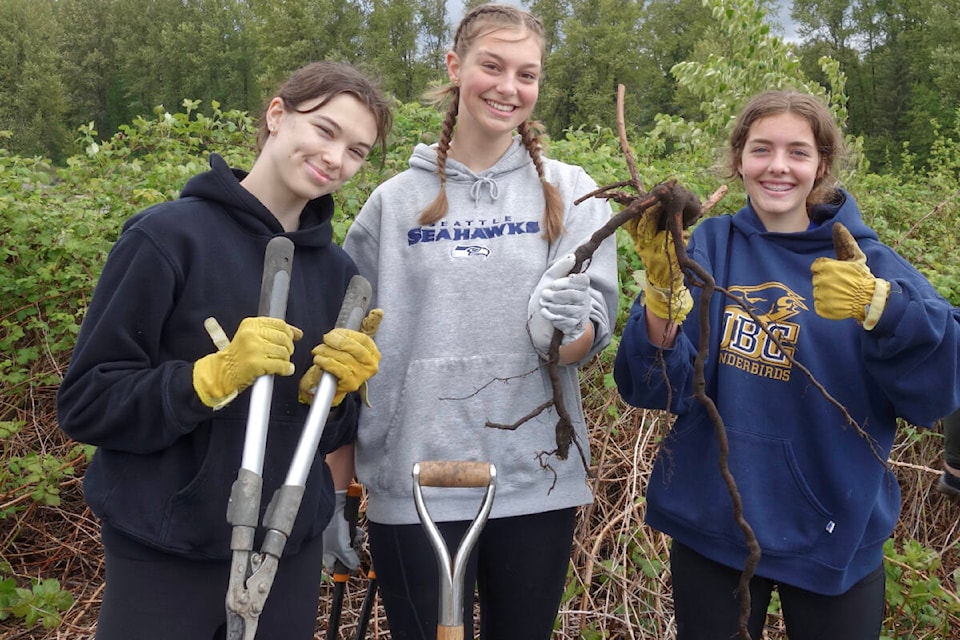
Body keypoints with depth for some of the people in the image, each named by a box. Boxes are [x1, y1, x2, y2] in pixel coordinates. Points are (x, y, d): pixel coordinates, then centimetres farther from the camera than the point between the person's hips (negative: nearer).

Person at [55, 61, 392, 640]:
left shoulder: (338, 271, 6)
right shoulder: (167, 237, -11)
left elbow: (327, 435, 10)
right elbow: (85, 403, -12)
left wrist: (340, 388, -11)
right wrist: (214, 376, -24)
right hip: (165, 555, -4)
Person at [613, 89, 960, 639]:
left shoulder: (867, 260, -4)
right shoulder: (711, 247, -3)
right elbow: (658, 388, -12)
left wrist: (878, 304, -35)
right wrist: (663, 286, -28)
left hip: (836, 532, 0)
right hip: (711, 524, 0)